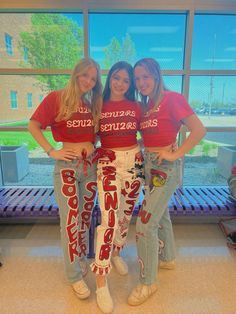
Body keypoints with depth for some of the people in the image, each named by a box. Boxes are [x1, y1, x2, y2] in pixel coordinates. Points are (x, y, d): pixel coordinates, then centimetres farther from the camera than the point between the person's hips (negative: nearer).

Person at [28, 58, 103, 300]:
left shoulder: (94, 103, 11)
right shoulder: (56, 98, -4)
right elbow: (33, 126, -8)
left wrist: (94, 147, 3)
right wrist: (51, 151, -14)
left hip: (91, 164, 5)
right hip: (67, 166, -5)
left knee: (85, 216, 16)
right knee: (70, 221, 1)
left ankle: (81, 257, 39)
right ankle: (74, 275, 19)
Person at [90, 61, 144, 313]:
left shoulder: (135, 107, 6)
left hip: (133, 162, 3)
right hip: (108, 163, -3)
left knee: (126, 213, 14)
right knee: (109, 218, -13)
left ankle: (116, 252, 41)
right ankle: (101, 282, 0)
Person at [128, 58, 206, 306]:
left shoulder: (172, 99, -13)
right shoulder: (145, 105, 9)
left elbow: (199, 130, -18)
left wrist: (176, 154, -18)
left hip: (165, 167, -8)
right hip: (148, 164, 8)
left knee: (145, 224, -7)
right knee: (160, 213, 22)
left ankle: (148, 282, 14)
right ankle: (167, 258, 46)